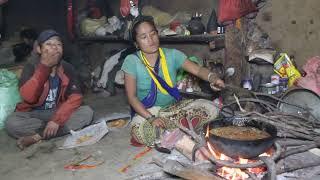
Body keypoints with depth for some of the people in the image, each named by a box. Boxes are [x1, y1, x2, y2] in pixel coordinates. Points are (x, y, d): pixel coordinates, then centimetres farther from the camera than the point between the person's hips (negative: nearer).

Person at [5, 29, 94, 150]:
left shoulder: (67, 68, -6)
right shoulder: (32, 65, -10)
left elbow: (76, 97, -16)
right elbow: (27, 97, -25)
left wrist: (57, 119, -29)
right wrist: (44, 67, -29)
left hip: (58, 112, 1)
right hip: (33, 114, -1)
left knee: (87, 112, -23)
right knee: (11, 123, -31)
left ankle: (37, 136, -23)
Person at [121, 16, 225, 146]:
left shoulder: (172, 55, -3)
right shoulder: (132, 61, -10)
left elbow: (197, 69, -11)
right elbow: (132, 97, -12)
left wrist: (212, 77, -35)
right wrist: (151, 118, -25)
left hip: (173, 106, 4)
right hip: (146, 111, -3)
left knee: (210, 109, -17)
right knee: (139, 132, -37)